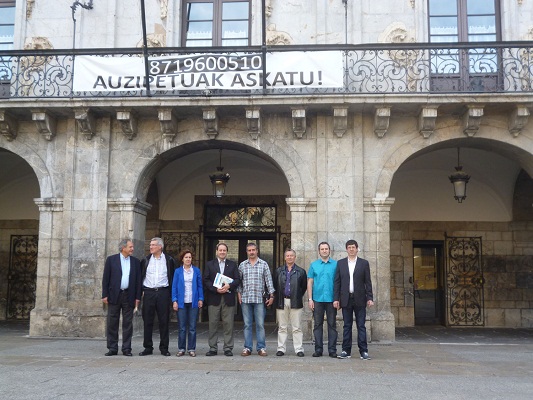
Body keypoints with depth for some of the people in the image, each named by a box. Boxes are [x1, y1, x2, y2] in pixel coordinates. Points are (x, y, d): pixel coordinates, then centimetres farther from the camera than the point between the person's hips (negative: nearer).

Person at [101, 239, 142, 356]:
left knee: (128, 323, 3)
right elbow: (106, 278, 1)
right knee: (112, 323, 3)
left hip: (129, 296, 2)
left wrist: (138, 297, 1)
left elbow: (138, 280, 8)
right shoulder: (111, 259, 3)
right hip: (114, 295, -1)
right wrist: (105, 295, -5)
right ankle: (112, 348, 11)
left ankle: (126, 349, 10)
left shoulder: (136, 262, 9)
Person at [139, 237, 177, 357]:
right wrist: (141, 291, 4)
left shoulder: (169, 260, 3)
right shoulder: (145, 260, 8)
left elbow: (173, 277, 6)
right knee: (147, 321, 3)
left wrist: (171, 293, 1)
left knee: (164, 321, 1)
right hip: (148, 293, 2)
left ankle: (164, 348, 9)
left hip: (163, 293, -1)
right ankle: (148, 347, 12)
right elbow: (141, 276, 13)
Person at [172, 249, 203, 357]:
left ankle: (191, 349, 10)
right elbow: (174, 287, 3)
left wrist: (200, 299, -1)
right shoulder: (178, 271, 4)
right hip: (182, 302, 0)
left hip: (193, 302, 0)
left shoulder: (196, 270, 5)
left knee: (192, 327, 3)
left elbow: (200, 286, 6)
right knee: (182, 327, 4)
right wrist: (174, 301, -4)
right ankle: (181, 349, 12)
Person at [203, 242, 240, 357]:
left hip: (228, 298, 0)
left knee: (228, 324, 0)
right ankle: (213, 348, 8)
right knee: (213, 323, 1)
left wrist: (229, 286, -12)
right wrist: (216, 289, -11)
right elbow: (206, 280, 3)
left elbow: (237, 280, 6)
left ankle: (228, 348, 6)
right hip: (214, 298, 0)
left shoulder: (233, 264, 13)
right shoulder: (209, 264, 11)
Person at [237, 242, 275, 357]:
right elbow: (239, 281, 12)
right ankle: (247, 348, 11)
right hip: (245, 299, 2)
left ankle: (261, 348, 7)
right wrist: (239, 294, 3)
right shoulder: (242, 265, 10)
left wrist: (271, 296, -1)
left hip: (259, 299, -1)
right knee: (247, 325, 5)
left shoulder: (263, 264, 5)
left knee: (260, 324, 0)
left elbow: (269, 280, 4)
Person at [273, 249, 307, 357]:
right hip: (281, 302, 1)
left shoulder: (301, 271, 6)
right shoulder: (278, 271, 10)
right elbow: (275, 286, 12)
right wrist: (278, 297, 7)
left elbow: (304, 287, 8)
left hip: (295, 303, -1)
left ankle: (299, 349, 4)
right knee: (282, 327, 5)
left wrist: (298, 296, 4)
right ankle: (281, 348, 11)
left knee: (297, 328, 0)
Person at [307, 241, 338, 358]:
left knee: (332, 325, 3)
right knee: (318, 325, 5)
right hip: (317, 299, 1)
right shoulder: (313, 265, 8)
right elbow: (310, 282, 6)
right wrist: (310, 299, -1)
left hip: (331, 299, -1)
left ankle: (332, 350, 10)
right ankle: (318, 349, 13)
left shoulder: (335, 264, 3)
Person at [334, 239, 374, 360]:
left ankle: (363, 351, 4)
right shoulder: (340, 263, 7)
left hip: (359, 299, -1)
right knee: (347, 326, 6)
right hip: (346, 299, 1)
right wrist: (336, 299, 0)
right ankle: (346, 351, 11)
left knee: (361, 326, 0)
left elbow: (368, 282, 3)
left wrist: (369, 298, -4)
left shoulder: (364, 263, 4)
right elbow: (337, 282, 6)